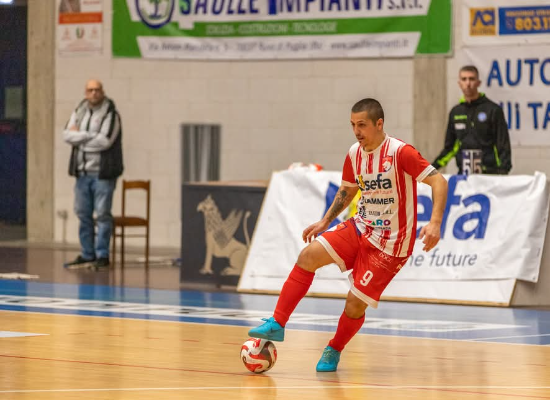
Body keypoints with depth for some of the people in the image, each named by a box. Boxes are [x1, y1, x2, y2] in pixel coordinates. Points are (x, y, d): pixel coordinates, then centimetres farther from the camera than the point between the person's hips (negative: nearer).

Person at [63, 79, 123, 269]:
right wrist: (90, 135, -12)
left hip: (102, 172, -6)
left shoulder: (111, 114, -6)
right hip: (82, 171, 6)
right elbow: (67, 134, 0)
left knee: (102, 214, -6)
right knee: (83, 213, 8)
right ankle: (87, 254, 16)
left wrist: (79, 137, -7)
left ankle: (102, 255, -2)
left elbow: (105, 141, -18)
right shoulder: (79, 112, 12)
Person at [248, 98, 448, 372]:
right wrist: (325, 221, 15)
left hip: (389, 243, -6)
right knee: (308, 256, -13)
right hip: (361, 227, 6)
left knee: (355, 303, -9)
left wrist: (434, 223, -33)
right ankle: (277, 325, -10)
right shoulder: (355, 154, 3)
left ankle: (333, 351, 20)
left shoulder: (400, 153, -18)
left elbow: (439, 182, -21)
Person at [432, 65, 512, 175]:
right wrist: (433, 166, 9)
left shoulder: (493, 110, -1)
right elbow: (450, 147, 20)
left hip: (488, 174, -4)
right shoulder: (455, 112, 13)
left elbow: (503, 146, -2)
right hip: (463, 175, 4)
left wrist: (503, 171, -12)